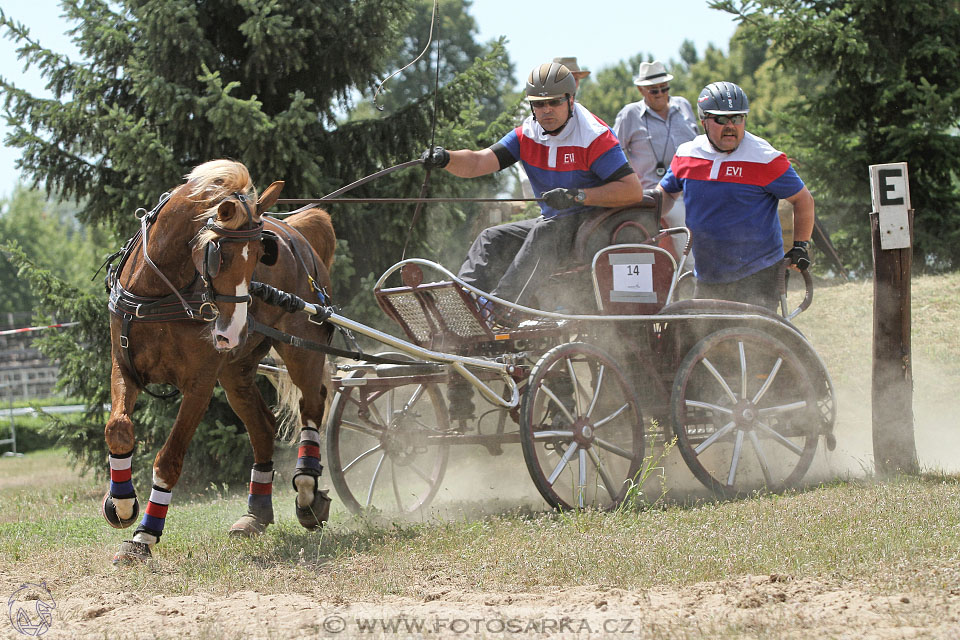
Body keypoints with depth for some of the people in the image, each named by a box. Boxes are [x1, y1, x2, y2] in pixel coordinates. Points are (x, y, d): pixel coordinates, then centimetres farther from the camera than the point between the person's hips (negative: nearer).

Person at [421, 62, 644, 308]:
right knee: (493, 239, -2)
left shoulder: (594, 137, -16)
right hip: (553, 222, 8)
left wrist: (577, 195, -28)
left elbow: (633, 191, -23)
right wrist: (446, 159, -29)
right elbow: (478, 163, -7)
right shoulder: (527, 136, 3)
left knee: (544, 233, -32)